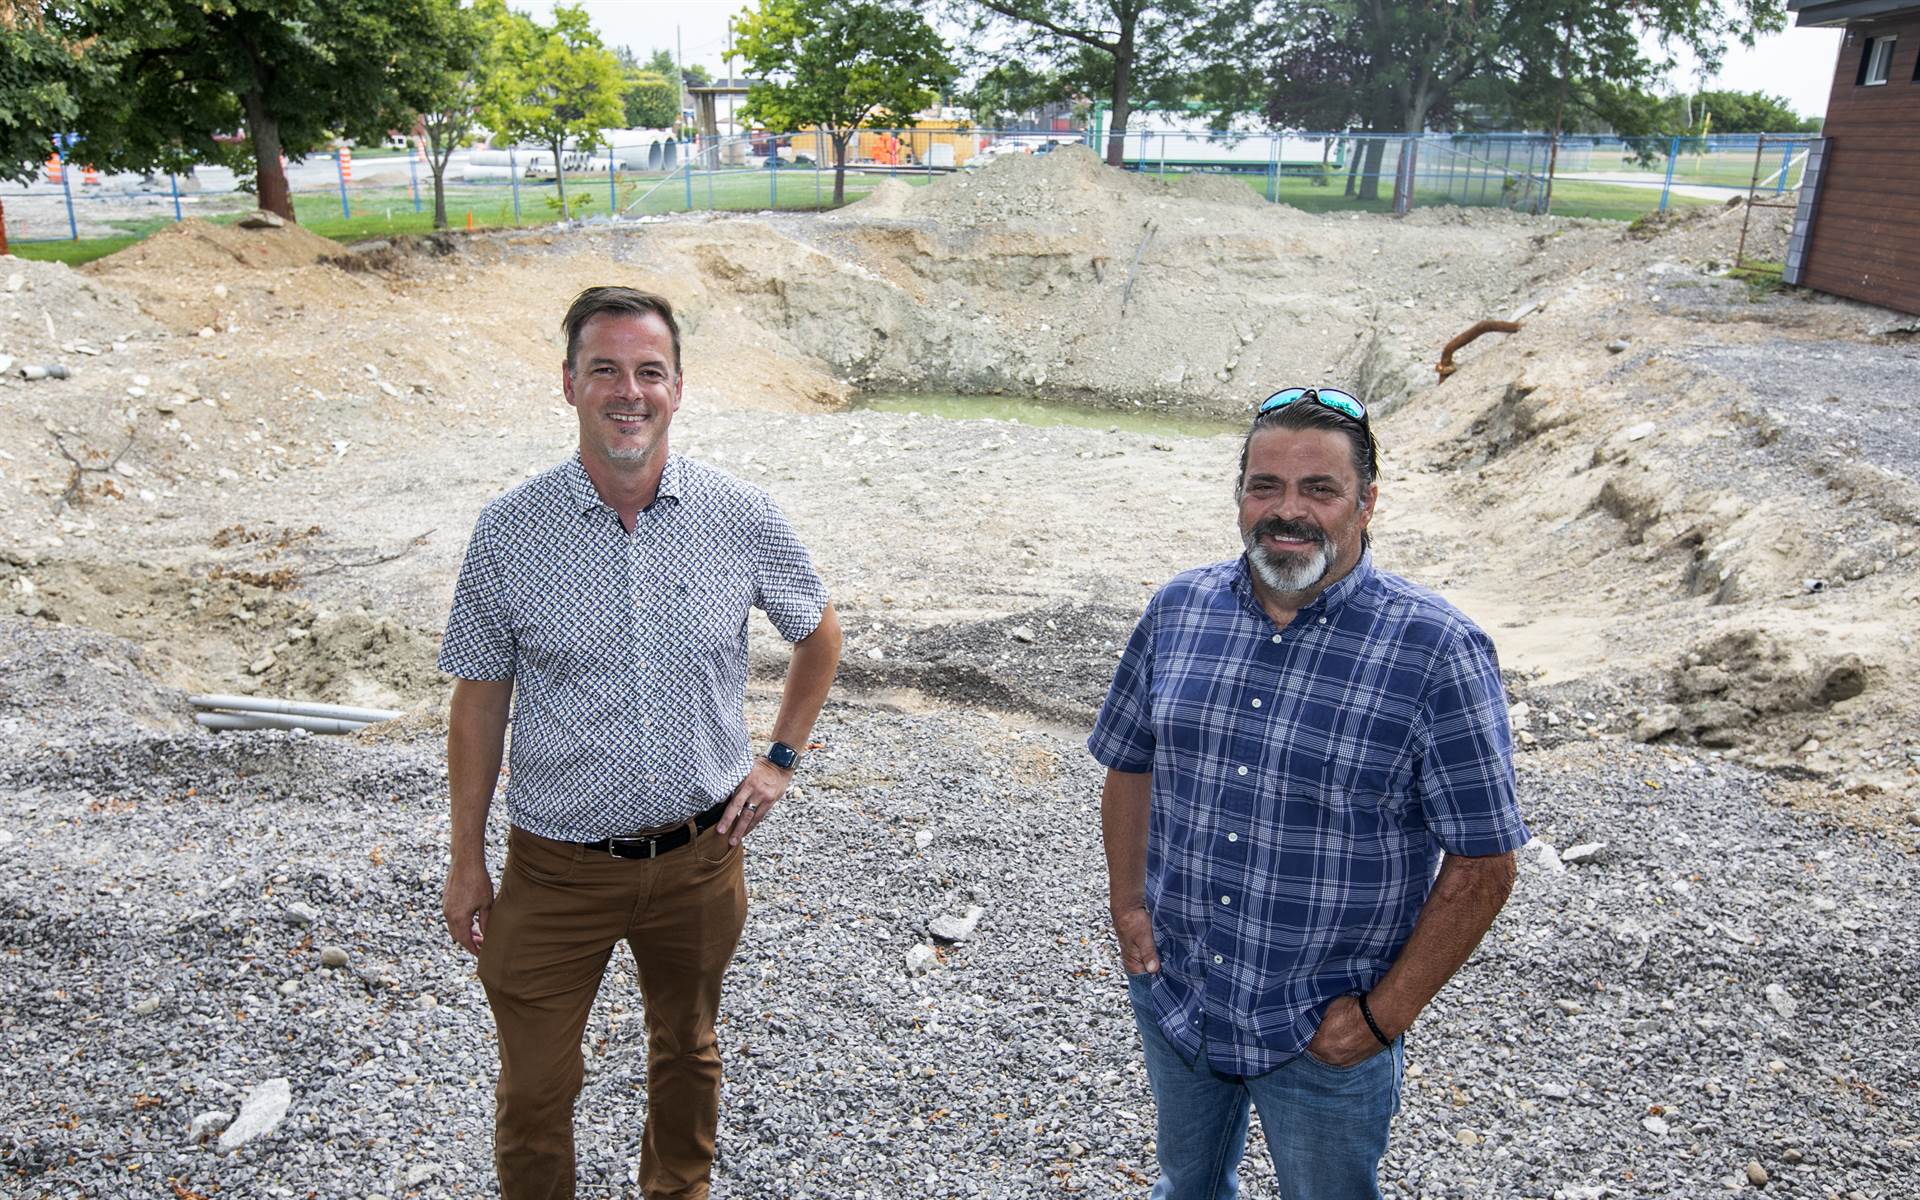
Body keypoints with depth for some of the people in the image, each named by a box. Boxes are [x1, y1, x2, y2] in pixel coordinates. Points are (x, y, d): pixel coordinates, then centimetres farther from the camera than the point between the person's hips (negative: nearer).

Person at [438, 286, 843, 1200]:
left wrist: (780, 758, 2)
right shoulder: (509, 532, -11)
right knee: (534, 1088, 10)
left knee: (687, 1051, 23)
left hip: (699, 857, 2)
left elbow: (819, 635, 9)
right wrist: (467, 862, 1)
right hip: (556, 866, -1)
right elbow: (480, 699, -2)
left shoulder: (743, 520, -9)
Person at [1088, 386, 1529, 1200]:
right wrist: (1128, 902, 1)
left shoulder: (1437, 653, -19)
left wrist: (1384, 1014, -13)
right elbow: (1130, 762, 9)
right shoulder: (1178, 609, -5)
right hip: (1170, 997, 4)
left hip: (1325, 1036, -4)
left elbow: (1483, 864, -14)